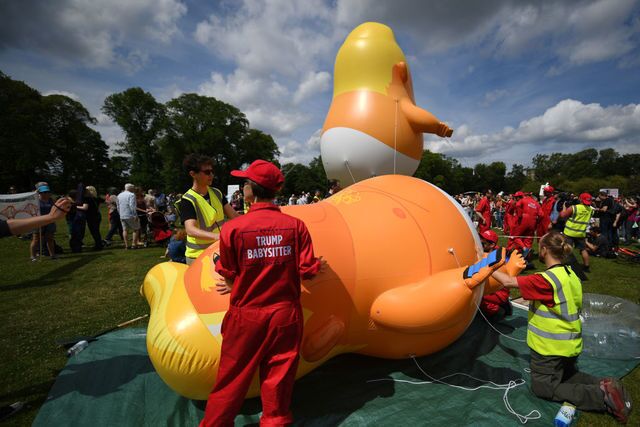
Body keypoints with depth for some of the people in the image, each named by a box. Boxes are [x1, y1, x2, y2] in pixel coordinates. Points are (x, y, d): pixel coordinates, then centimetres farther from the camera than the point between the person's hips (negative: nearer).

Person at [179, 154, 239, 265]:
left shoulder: (217, 193, 3)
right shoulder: (188, 200, -16)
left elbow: (234, 216, 2)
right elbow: (190, 230, -28)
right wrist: (216, 236, -44)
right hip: (198, 256, -5)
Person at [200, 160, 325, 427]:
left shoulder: (233, 228, -14)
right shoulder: (295, 225, -9)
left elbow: (229, 276, -5)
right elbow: (307, 270, -8)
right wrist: (319, 265, 13)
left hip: (246, 316, -1)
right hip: (285, 314, 2)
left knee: (232, 379, 18)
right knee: (278, 380, 17)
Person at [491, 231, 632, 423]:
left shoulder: (546, 279, -26)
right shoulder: (571, 274, 1)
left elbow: (509, 282, -25)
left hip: (551, 347, -8)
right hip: (570, 344, 9)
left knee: (543, 387, 8)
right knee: (567, 375, 30)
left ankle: (601, 396, -6)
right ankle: (603, 386, 5)